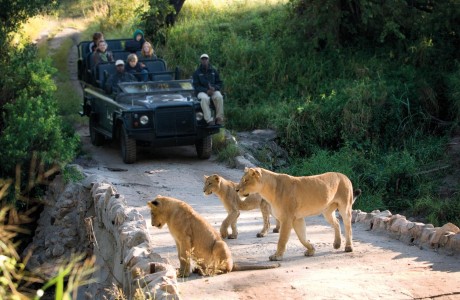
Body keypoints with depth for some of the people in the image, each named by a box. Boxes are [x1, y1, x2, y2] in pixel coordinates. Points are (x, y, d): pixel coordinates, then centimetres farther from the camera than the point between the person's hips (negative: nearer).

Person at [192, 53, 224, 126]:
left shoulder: (214, 71, 11)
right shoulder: (197, 72, 4)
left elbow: (220, 83, 11)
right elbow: (196, 86, -3)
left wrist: (214, 88, -13)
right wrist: (206, 91, -19)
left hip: (213, 91, 2)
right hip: (202, 92, -2)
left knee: (219, 97, -33)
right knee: (204, 98, -38)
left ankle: (219, 118, -28)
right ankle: (209, 120, -41)